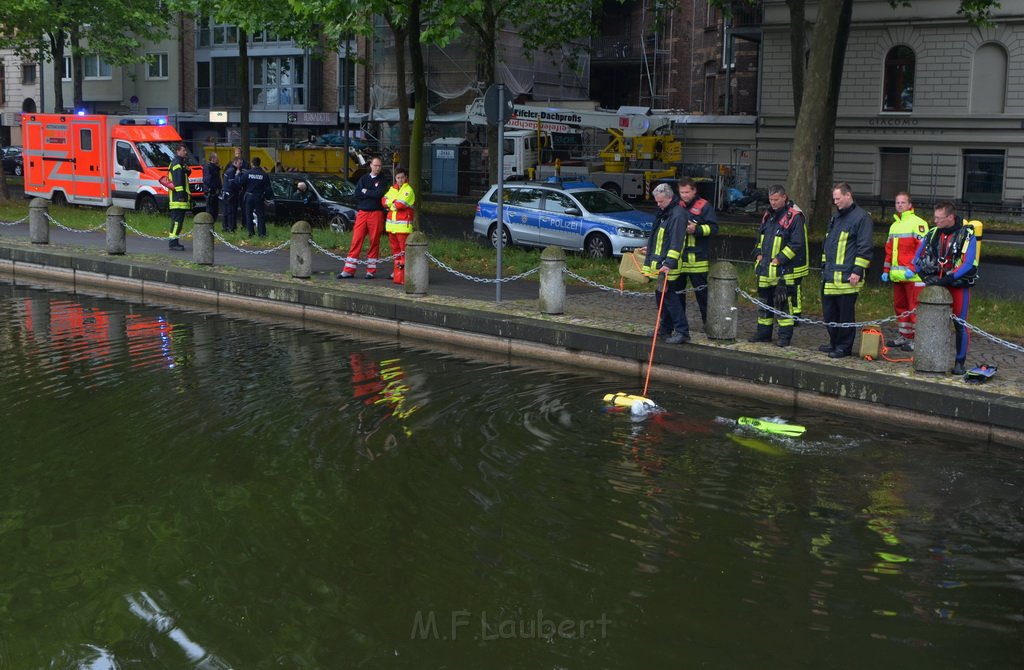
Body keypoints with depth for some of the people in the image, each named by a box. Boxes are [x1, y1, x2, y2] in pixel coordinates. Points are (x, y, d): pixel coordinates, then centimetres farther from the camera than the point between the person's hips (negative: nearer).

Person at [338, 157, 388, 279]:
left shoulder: (382, 180, 4)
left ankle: (371, 270, 10)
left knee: (374, 241, 2)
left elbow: (379, 193, -14)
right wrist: (372, 193, -8)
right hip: (362, 212, 2)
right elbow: (357, 194, -3)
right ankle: (349, 270, -1)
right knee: (356, 240, -2)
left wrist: (366, 192, -4)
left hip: (376, 213, -2)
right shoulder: (363, 178, 10)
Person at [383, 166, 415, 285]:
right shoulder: (392, 189, 16)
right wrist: (394, 202, -9)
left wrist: (391, 203, 0)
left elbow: (401, 204, -17)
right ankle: (397, 271, 22)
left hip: (403, 225, -7)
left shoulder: (408, 190, -7)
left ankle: (404, 274, -11)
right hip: (391, 223, 7)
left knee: (404, 249, -10)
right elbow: (384, 200, 7)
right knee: (395, 248, 13)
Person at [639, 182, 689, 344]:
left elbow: (676, 243, -24)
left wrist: (669, 263, -30)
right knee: (661, 295, 14)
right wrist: (649, 249, 42)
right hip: (660, 263, 10)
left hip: (669, 265, -10)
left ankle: (682, 331, -10)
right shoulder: (663, 213, 16)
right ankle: (665, 328, 25)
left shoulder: (677, 215, -16)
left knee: (668, 296, -12)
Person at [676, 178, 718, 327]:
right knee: (677, 291, 10)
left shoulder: (704, 206, -4)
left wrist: (696, 229, -21)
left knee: (702, 292, 1)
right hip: (678, 257, 5)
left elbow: (713, 227, -11)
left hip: (697, 258, -5)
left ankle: (708, 322, 9)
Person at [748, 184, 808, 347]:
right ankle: (763, 333, 23)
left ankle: (785, 336, 3)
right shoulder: (768, 215, 14)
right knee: (764, 301, 14)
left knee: (784, 303, -4)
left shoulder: (794, 216, -11)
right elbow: (760, 237, 24)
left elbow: (797, 244, -16)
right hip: (765, 269, 8)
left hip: (785, 271, -8)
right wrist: (759, 254, 8)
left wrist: (779, 259, -16)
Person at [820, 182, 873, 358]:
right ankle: (834, 343, 24)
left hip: (847, 277, -8)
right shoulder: (835, 217, 20)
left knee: (845, 314, -2)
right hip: (830, 276, 8)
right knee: (829, 312, 12)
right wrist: (824, 266, 24)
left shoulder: (861, 217, -7)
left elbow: (864, 248, -12)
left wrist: (857, 271, -16)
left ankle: (844, 347, 6)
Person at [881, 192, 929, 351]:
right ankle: (903, 336, 23)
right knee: (900, 305, 14)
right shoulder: (894, 225, 20)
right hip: (897, 275, 8)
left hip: (913, 276, -8)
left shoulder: (918, 223, -7)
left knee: (914, 307, -7)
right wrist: (886, 270, 18)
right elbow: (889, 250, 24)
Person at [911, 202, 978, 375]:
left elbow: (968, 264, -16)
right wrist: (927, 277, -3)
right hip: (936, 284, 4)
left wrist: (946, 279, -21)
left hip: (959, 286, -4)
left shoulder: (967, 235, -9)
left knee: (960, 325, -1)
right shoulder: (933, 234, 5)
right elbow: (918, 258, 11)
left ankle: (960, 362, 6)